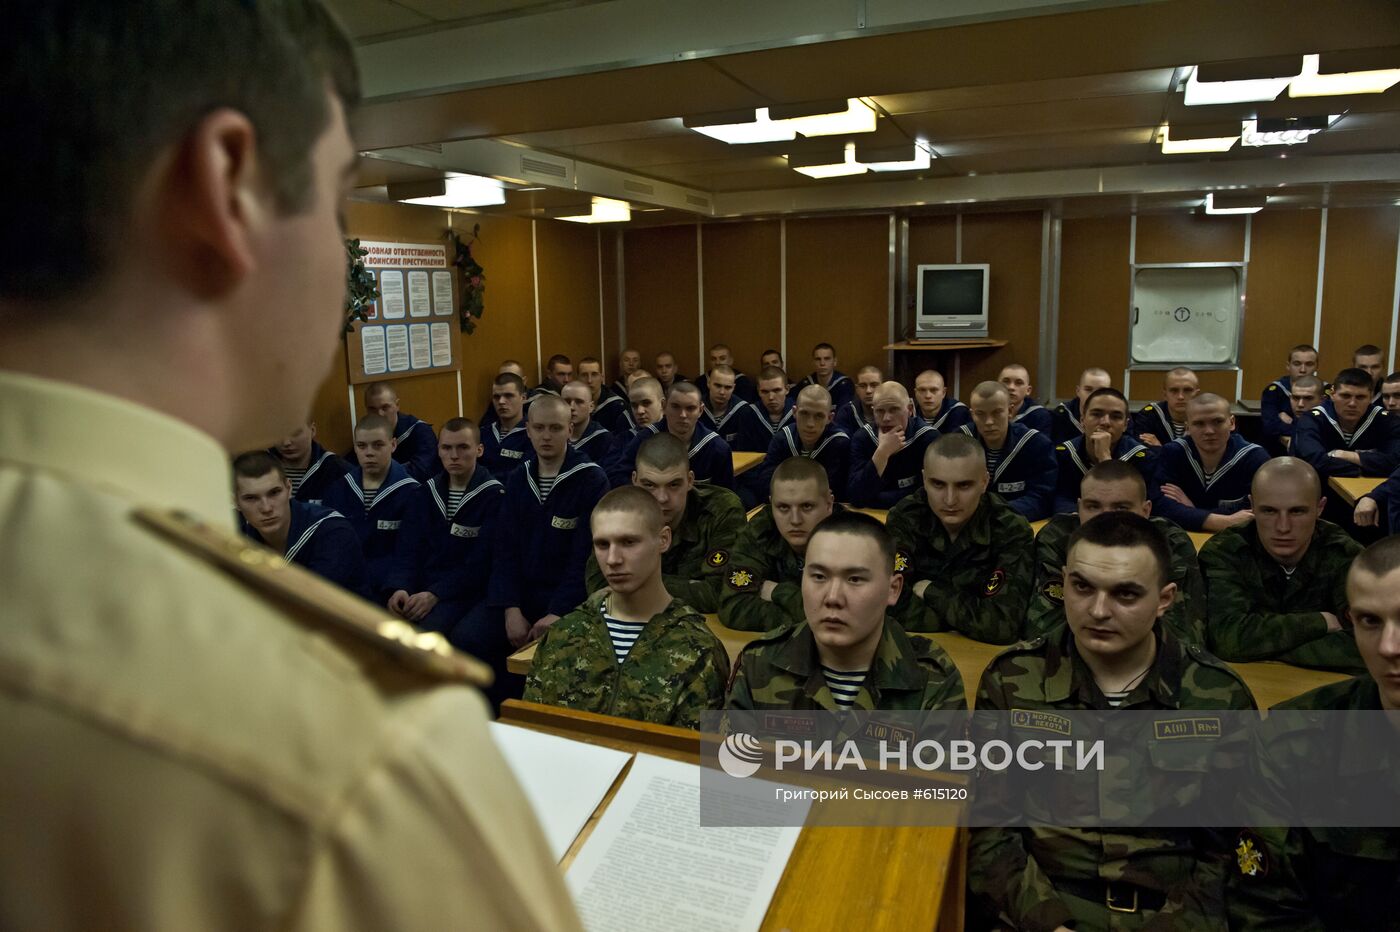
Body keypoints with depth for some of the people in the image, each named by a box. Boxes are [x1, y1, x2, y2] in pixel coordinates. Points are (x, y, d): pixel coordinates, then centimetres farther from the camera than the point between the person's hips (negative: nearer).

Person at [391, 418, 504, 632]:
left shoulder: (494, 496, -5)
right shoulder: (425, 492, 13)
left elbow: (481, 561, -11)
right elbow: (409, 549, 8)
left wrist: (435, 595, -19)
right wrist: (403, 588, -12)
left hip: (464, 591, -4)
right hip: (420, 586, 5)